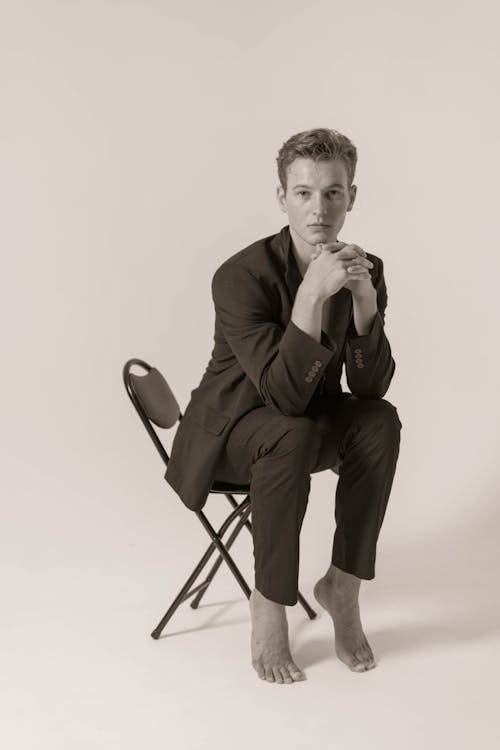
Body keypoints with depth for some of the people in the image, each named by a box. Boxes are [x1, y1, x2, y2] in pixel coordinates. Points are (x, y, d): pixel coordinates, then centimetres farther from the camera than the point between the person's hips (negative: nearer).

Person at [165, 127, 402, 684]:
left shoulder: (366, 270, -8)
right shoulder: (241, 276, -25)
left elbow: (371, 387, -15)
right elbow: (285, 395, -32)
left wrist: (364, 298, -29)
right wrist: (312, 294, -41)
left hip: (311, 422, 5)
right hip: (230, 431, -4)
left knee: (382, 421, -24)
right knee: (294, 435, -36)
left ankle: (342, 585, -11)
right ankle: (270, 602, -18)